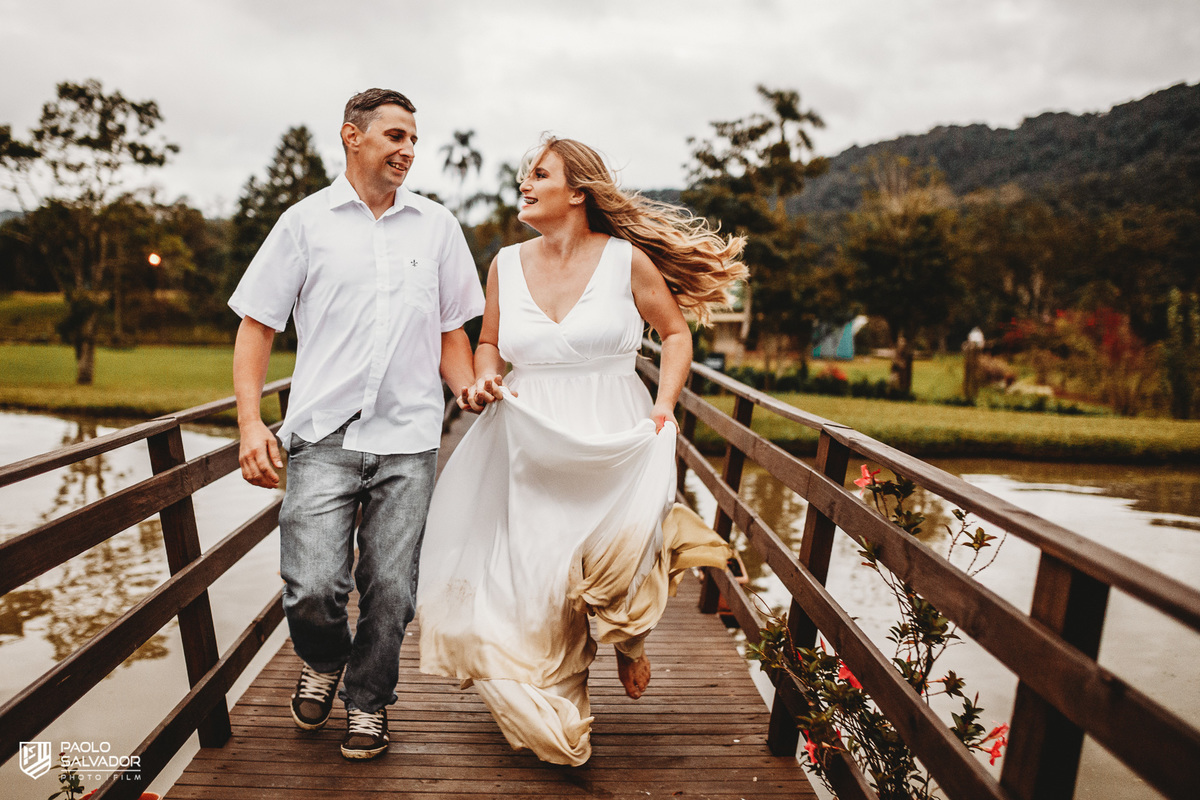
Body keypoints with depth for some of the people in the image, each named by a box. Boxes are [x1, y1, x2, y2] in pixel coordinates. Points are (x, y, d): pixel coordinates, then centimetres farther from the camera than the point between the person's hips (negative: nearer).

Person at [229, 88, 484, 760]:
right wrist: (251, 422, -4)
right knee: (313, 587, -9)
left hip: (409, 438, 2)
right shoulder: (306, 221, 8)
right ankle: (323, 661, 25)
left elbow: (451, 328, 18)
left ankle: (368, 700, 29)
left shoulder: (438, 226, 13)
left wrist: (472, 388, 0)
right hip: (324, 434, -1)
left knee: (390, 590, 4)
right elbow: (258, 324, 7)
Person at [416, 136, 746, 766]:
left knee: (611, 583, -16)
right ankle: (558, 732, 28)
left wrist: (663, 407, -4)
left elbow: (676, 333, 8)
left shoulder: (626, 259, -3)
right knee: (530, 588, 2)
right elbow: (489, 343, 19)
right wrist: (485, 380, -2)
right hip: (530, 449, 3)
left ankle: (628, 643, 24)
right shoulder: (506, 265, 7)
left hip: (614, 447, -3)